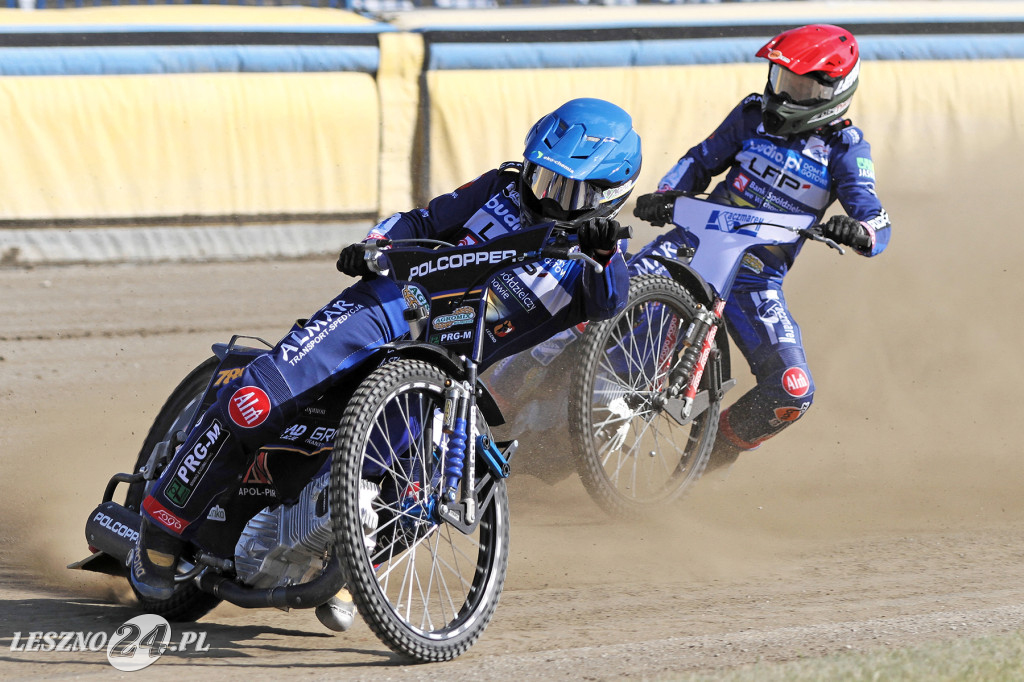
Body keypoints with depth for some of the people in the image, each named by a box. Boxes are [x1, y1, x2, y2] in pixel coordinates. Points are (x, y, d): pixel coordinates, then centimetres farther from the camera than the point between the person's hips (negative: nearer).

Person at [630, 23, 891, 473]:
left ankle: (718, 448, 10)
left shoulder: (845, 150, -4)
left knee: (792, 392, -15)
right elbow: (701, 161, 16)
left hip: (757, 279, -1)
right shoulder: (755, 115, 6)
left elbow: (877, 226, -13)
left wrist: (859, 230, -38)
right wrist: (664, 196, -4)